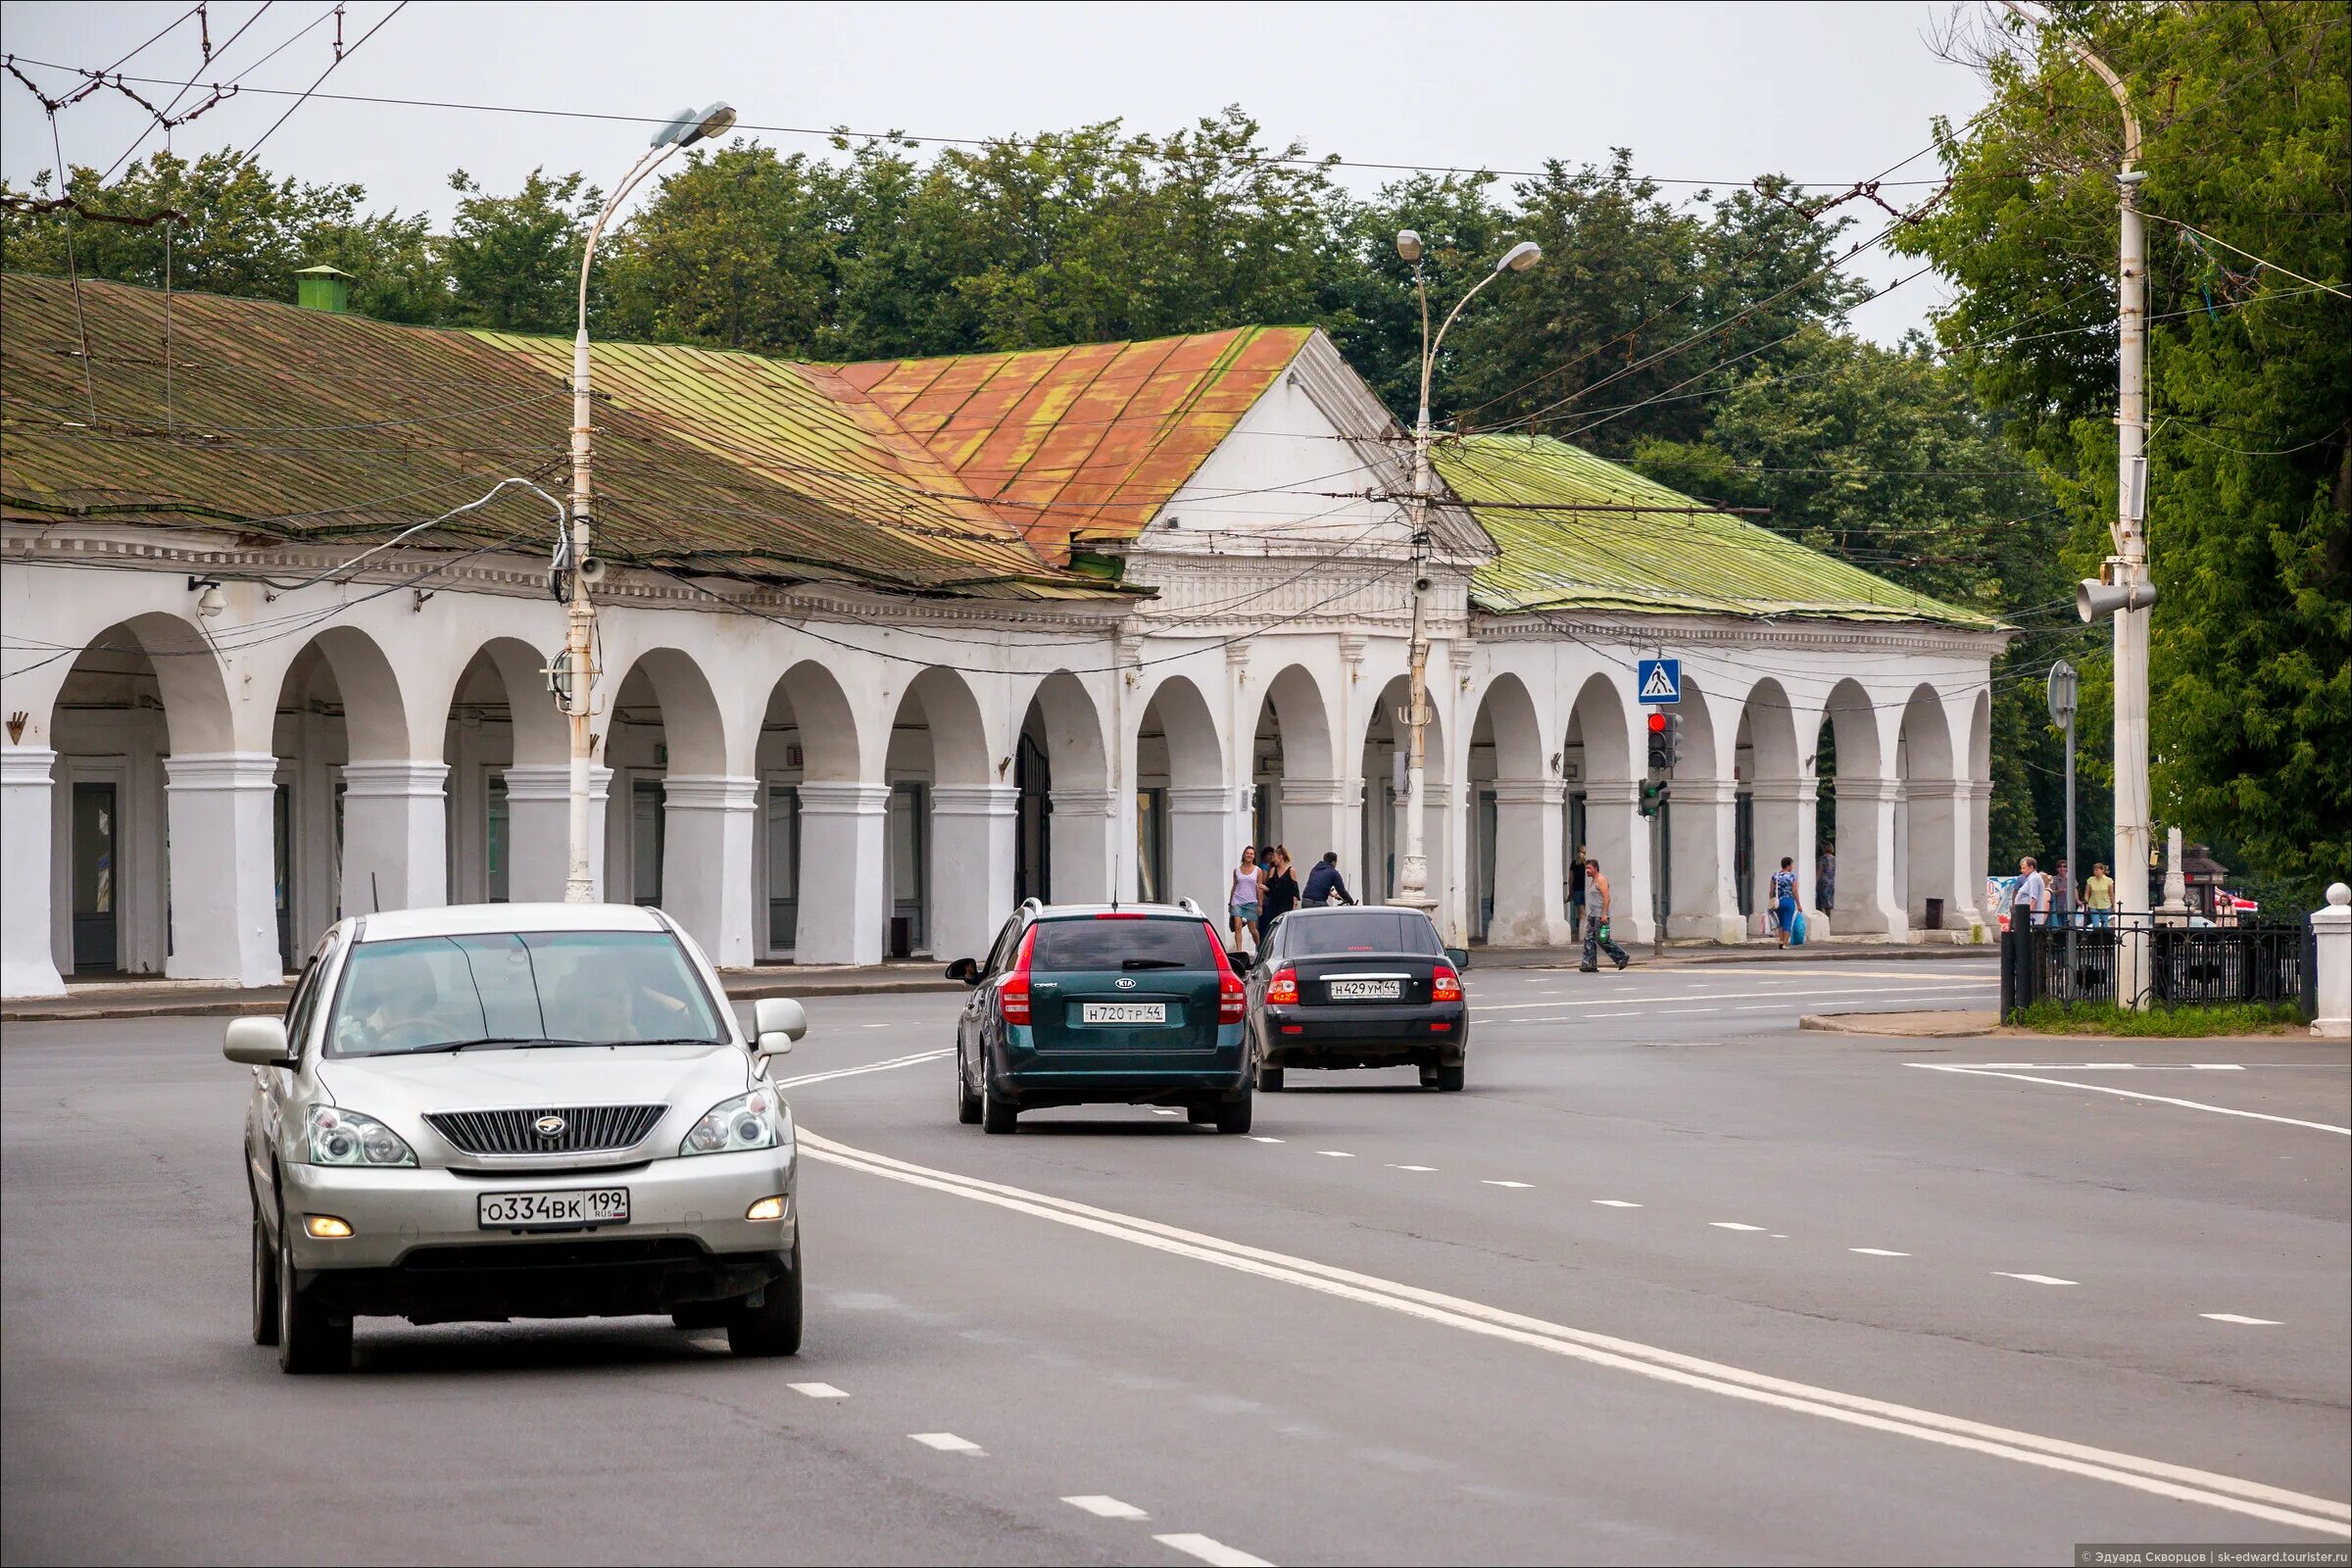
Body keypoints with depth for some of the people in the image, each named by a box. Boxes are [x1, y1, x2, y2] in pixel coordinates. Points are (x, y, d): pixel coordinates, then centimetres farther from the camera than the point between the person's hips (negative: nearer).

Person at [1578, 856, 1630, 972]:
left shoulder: (1601, 880, -12)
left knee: (1602, 940, -8)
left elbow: (1606, 897, -20)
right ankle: (1590, 964, -2)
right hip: (1593, 915, 10)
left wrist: (1604, 914, -25)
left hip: (1601, 915, -10)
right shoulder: (1593, 881, 18)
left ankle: (1622, 957, 3)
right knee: (1589, 939, 1)